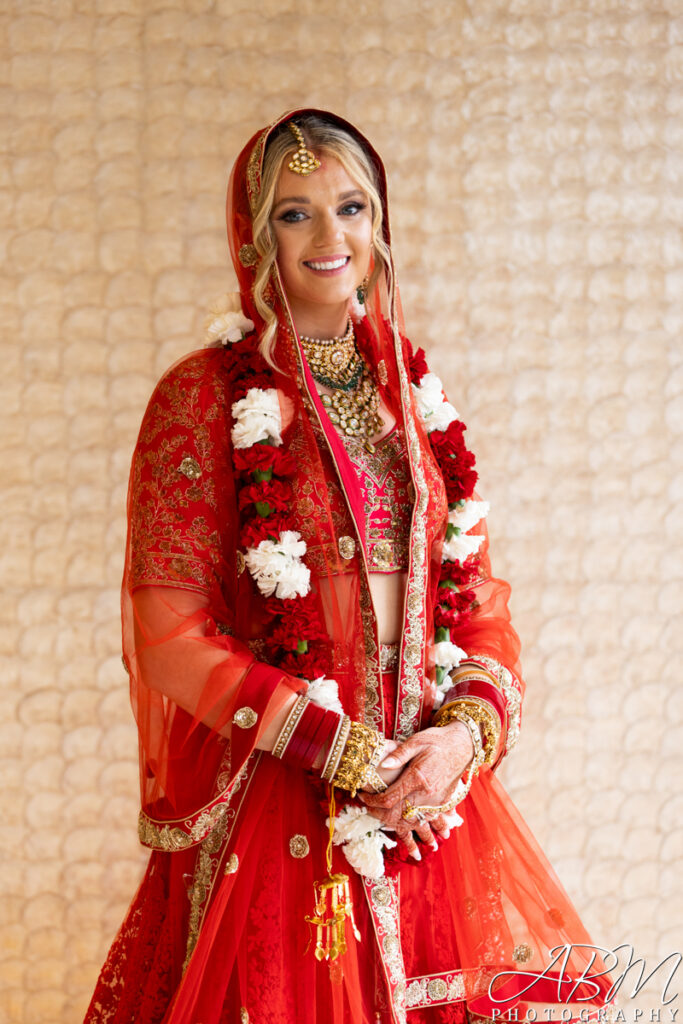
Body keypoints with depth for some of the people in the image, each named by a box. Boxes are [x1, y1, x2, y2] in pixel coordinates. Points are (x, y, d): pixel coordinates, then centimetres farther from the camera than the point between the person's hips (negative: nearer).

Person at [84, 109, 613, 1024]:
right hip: (275, 794, -5)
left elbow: (475, 595, 12)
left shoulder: (412, 393, 11)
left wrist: (468, 730, -8)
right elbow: (167, 631, -10)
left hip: (430, 780, 5)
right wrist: (345, 751, -13)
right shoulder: (202, 397, -5)